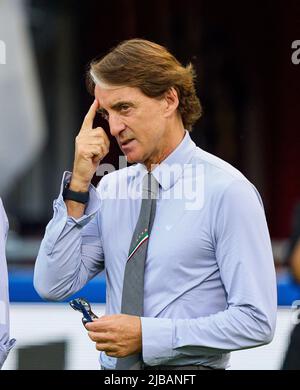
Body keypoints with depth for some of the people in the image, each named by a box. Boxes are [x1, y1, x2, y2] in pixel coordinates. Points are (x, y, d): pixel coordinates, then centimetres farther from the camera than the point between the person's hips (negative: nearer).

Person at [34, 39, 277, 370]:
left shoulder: (227, 191, -13)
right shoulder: (111, 187, 5)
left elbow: (256, 322, -15)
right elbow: (53, 286, -1)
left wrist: (146, 334, -19)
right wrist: (79, 184, -7)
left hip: (187, 368, -5)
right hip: (113, 368, 5)